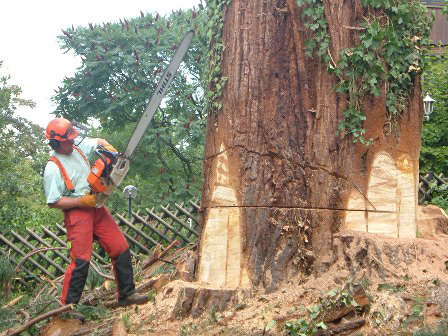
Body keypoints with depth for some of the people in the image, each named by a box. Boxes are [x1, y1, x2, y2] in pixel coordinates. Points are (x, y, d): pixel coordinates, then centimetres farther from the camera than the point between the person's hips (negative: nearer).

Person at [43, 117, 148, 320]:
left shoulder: (78, 147, 5)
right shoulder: (52, 169, -13)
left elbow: (99, 142, 23)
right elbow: (53, 202, -14)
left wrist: (109, 148, -1)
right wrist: (82, 201, -17)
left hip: (96, 208, 7)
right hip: (77, 214, -7)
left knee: (121, 249, 4)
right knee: (81, 261, -11)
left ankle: (126, 295, 16)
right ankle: (67, 306, 0)